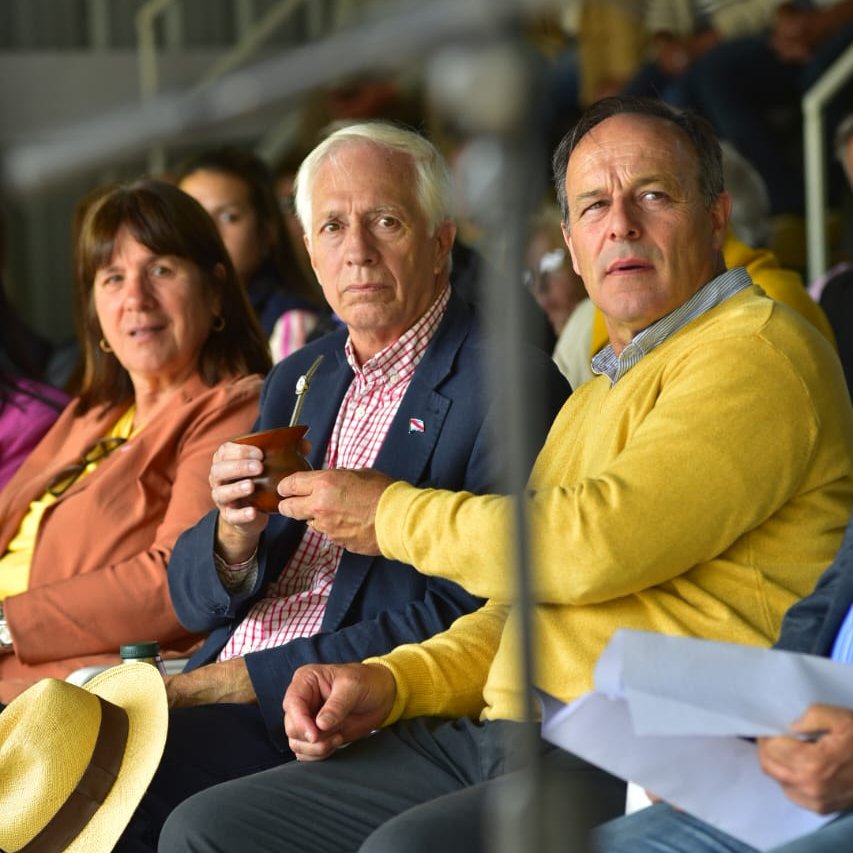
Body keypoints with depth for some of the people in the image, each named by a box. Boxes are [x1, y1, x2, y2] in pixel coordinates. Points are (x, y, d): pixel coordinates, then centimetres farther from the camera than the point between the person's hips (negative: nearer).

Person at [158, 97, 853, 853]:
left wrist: (393, 515, -1)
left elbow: (592, 547, -17)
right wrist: (394, 681, 9)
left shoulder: (762, 352, -5)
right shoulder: (598, 393, 27)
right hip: (504, 734, 9)